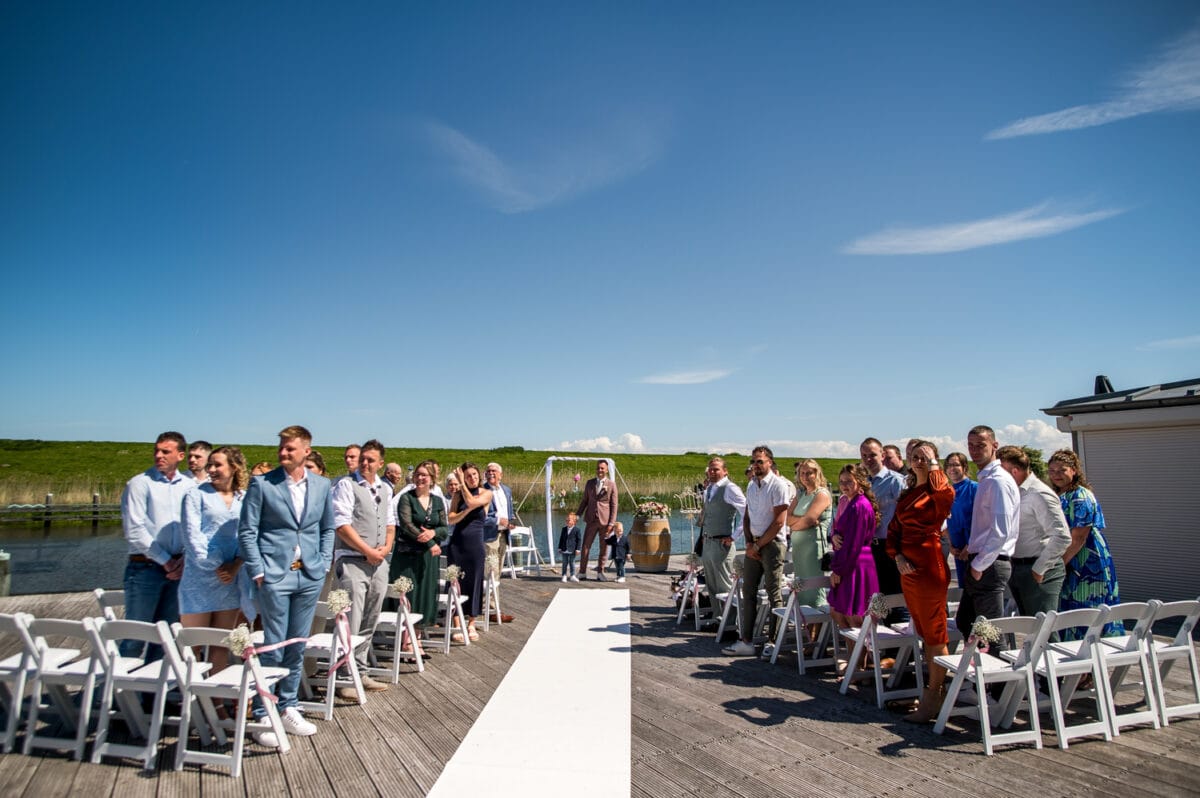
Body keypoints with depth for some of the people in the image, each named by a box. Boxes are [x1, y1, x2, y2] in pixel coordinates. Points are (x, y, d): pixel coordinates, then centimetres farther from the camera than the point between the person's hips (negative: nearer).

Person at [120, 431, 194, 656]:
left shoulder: (190, 486, 7)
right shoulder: (139, 484, -4)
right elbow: (134, 531, -9)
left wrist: (184, 559, -7)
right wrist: (165, 560, -9)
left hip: (177, 569, 4)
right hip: (145, 568, -4)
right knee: (135, 636, 1)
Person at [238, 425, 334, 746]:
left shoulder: (321, 485, 7)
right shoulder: (262, 484, -4)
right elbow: (247, 531, -3)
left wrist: (323, 563, 6)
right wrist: (258, 571, -9)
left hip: (309, 577, 4)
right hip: (275, 576, -4)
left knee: (297, 647, 13)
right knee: (273, 648, 1)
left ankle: (288, 709, 27)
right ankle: (262, 716, 15)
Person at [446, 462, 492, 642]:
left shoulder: (486, 494, 1)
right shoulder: (458, 494, 6)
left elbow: (471, 502, -18)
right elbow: (451, 519, -3)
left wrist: (462, 484, -9)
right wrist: (466, 511, -19)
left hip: (475, 543, -1)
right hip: (457, 542, 1)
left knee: (474, 582, 5)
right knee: (456, 582, 2)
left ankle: (471, 624, 17)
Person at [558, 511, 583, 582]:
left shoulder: (577, 530, -7)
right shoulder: (564, 529, 7)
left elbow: (579, 540, -6)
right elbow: (561, 539, 11)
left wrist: (577, 549, -10)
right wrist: (560, 548, 7)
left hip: (572, 550, -3)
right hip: (564, 549, 3)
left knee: (572, 562, 6)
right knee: (565, 563, 6)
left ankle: (572, 576, 15)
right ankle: (564, 576, 13)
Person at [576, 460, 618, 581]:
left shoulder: (612, 484, 0)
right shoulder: (589, 483, 9)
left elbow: (614, 505, -1)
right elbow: (584, 500, 14)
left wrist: (611, 523, -7)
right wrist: (578, 515, 5)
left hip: (605, 521, -2)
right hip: (591, 520, 2)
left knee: (603, 548, 5)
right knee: (585, 546, 0)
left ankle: (600, 573, 17)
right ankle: (582, 573, 8)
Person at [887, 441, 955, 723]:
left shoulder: (936, 493, -6)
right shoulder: (906, 495, 16)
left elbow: (947, 494, -31)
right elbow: (894, 529, 14)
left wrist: (933, 466, -17)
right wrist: (898, 556, -3)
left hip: (930, 566, -8)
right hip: (908, 568, 8)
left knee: (935, 634, 0)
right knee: (923, 632, 15)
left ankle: (933, 698, 7)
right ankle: (931, 690, 25)